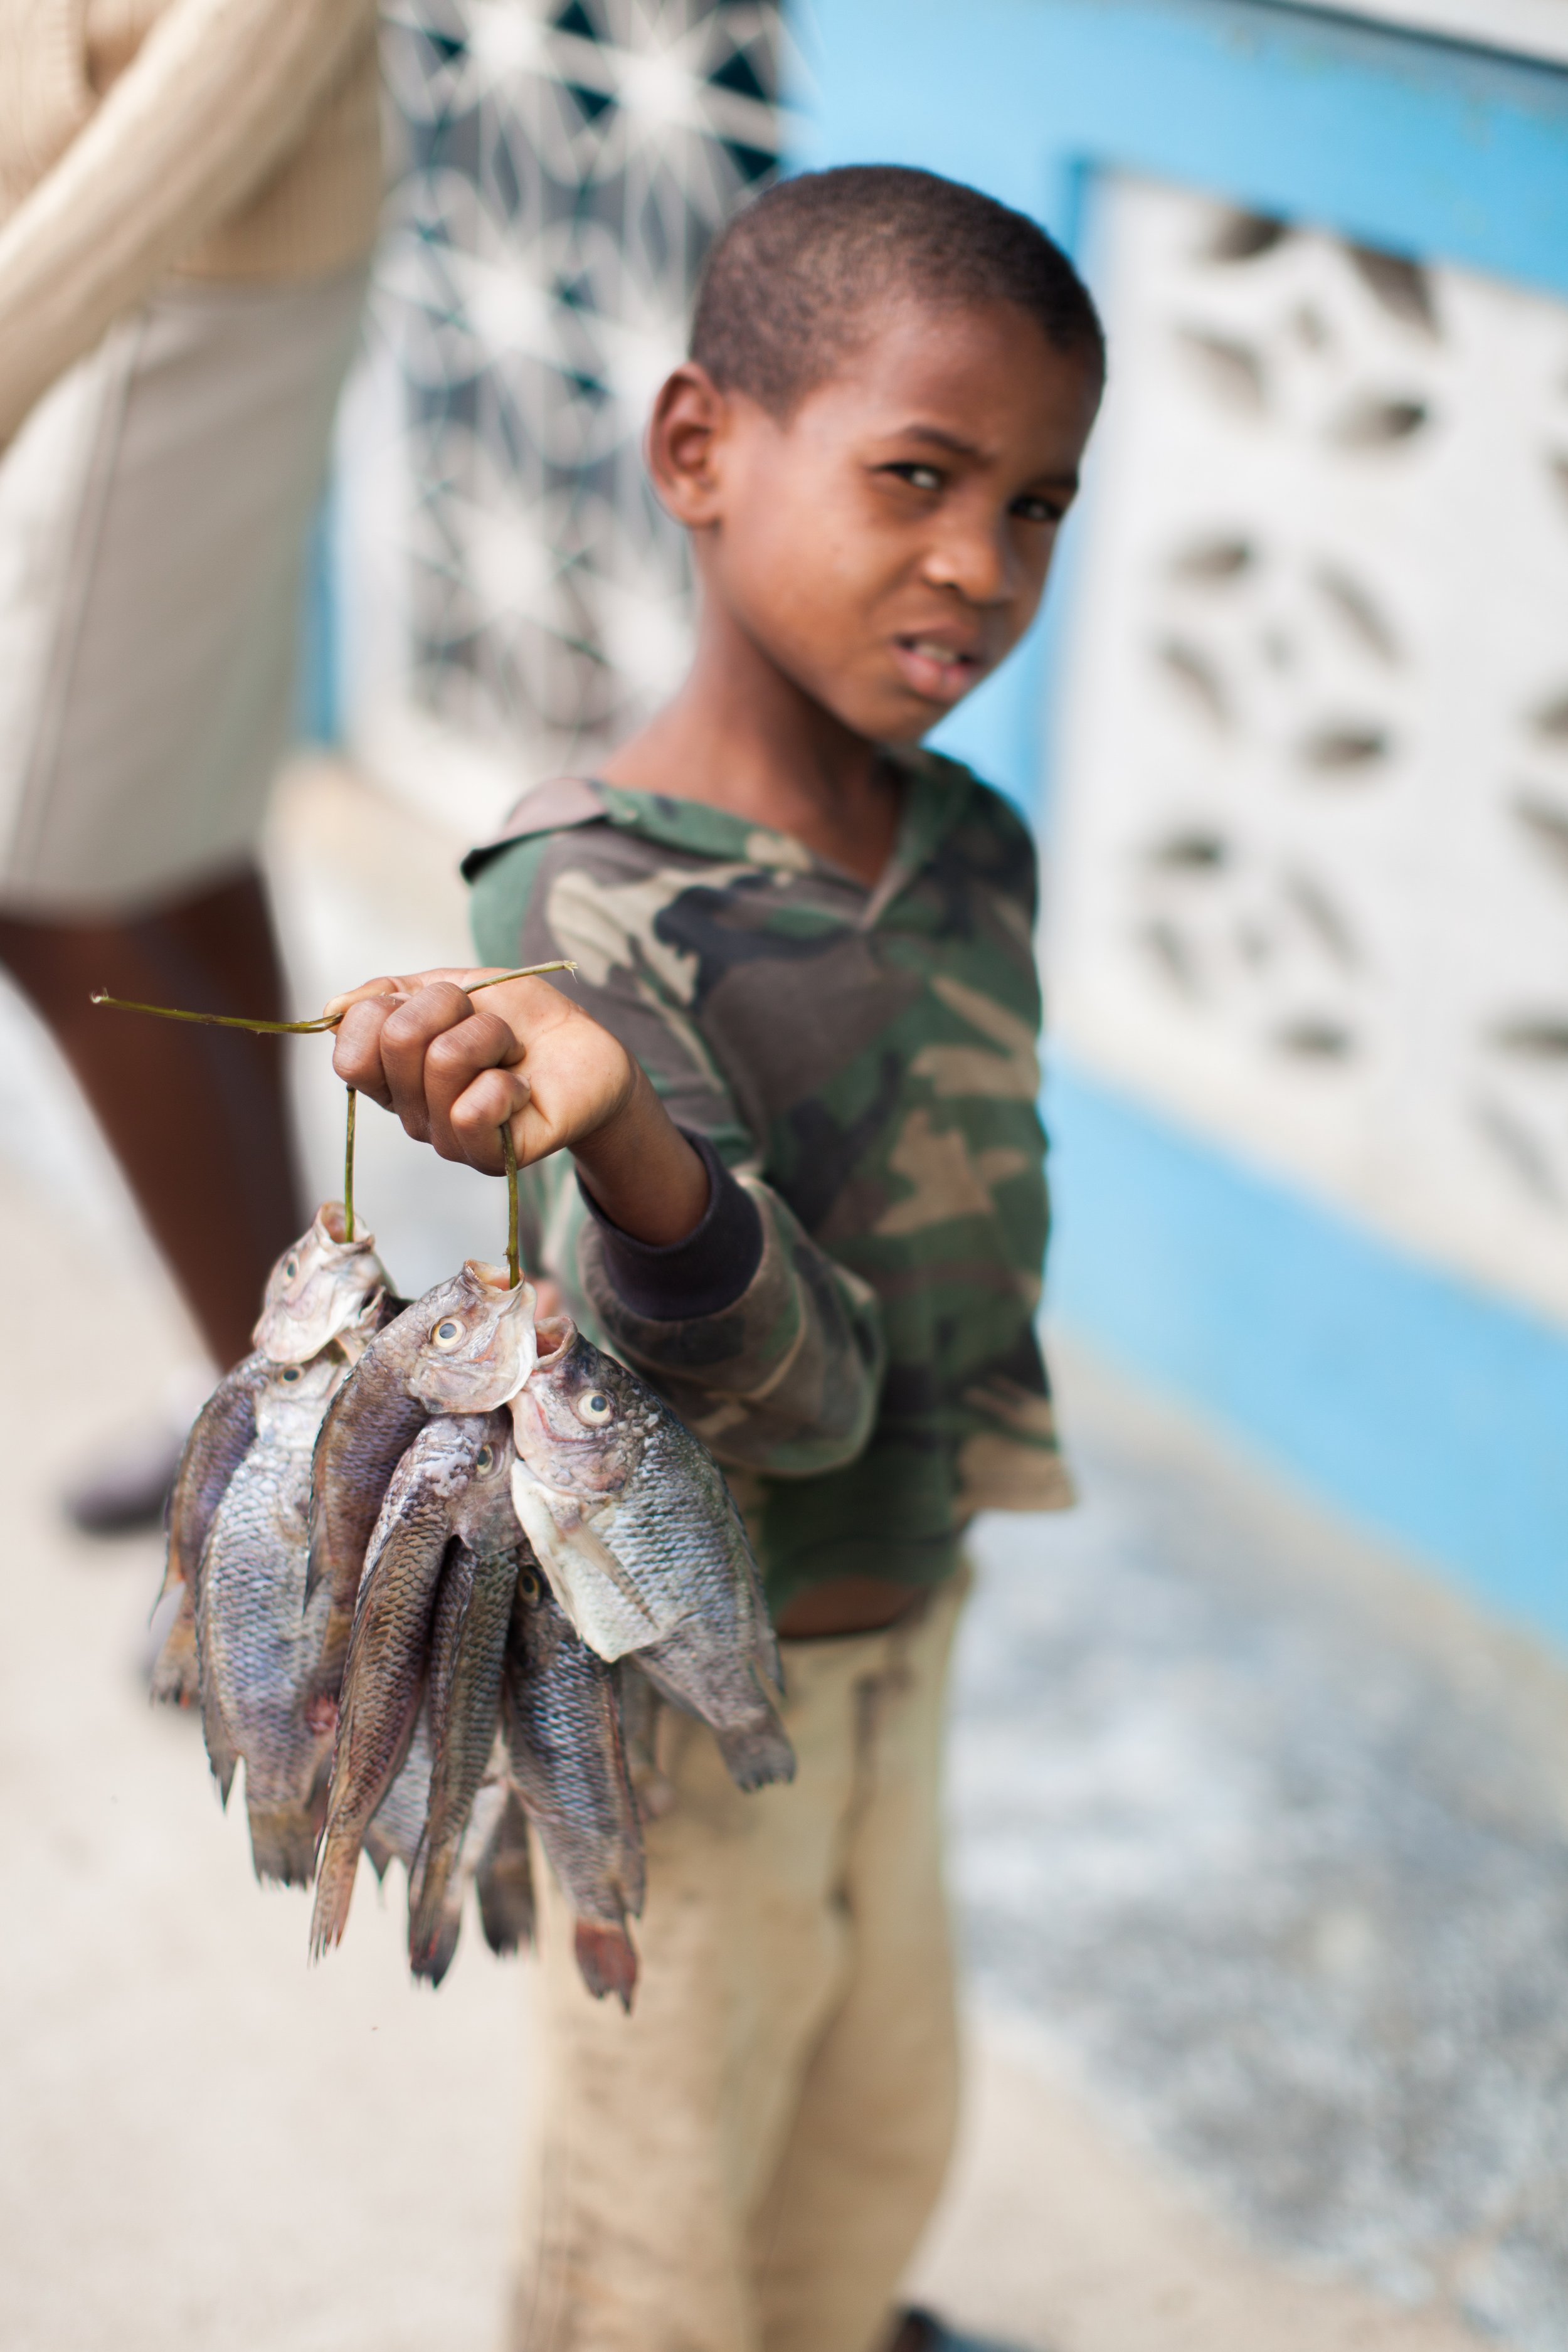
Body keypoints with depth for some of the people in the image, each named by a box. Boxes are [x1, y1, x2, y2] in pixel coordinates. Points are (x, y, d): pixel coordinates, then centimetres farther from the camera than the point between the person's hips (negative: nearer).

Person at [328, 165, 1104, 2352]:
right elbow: (791, 1385, -36)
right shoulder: (583, 908, -28)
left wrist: (932, 1573, 16)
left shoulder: (979, 856, -6)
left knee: (885, 2116, 27)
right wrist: (608, 1136, -55)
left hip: (899, 1638, 7)